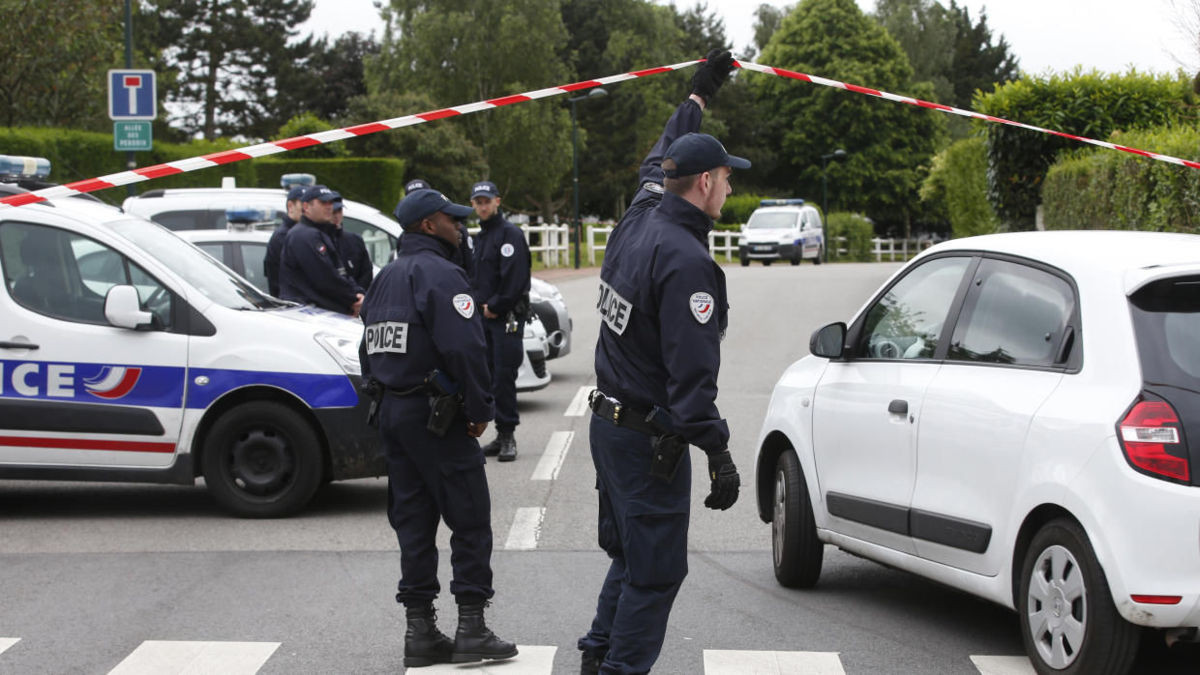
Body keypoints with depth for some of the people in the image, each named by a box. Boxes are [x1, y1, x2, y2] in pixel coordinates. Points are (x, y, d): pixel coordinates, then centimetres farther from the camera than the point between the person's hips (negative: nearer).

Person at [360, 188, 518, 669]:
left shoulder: (386, 278, 16)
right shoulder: (440, 274, -14)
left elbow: (369, 350, 19)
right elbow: (464, 349, -23)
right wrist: (480, 409, -14)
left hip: (391, 413, 9)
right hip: (434, 415, -9)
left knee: (414, 521, 11)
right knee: (470, 520, -2)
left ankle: (420, 631, 11)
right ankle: (471, 629, -2)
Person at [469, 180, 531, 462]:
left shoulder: (510, 234, -8)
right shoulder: (480, 237, 19)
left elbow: (515, 278, -16)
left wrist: (494, 306, -13)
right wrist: (481, 306, 7)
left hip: (507, 318, -8)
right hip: (485, 317, 8)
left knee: (503, 377, -10)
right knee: (490, 377, 7)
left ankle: (507, 436, -5)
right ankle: (502, 436, 12)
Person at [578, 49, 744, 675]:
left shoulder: (639, 219, 4)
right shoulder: (685, 261, -23)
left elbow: (658, 161, 27)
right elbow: (692, 373, -26)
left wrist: (699, 93, 40)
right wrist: (718, 454, -22)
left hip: (607, 425, 10)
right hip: (649, 438, -10)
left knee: (629, 555, 21)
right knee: (655, 570, -1)